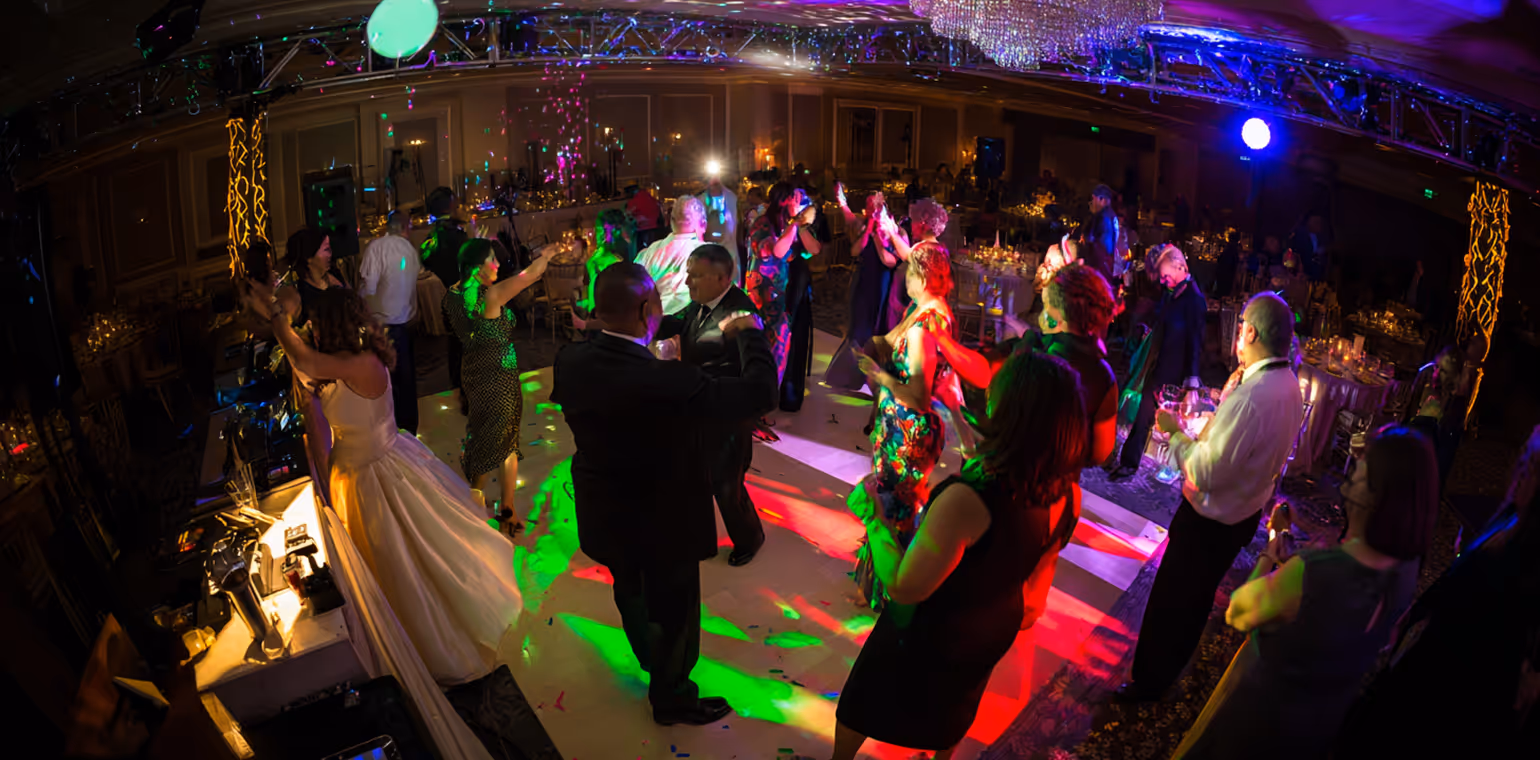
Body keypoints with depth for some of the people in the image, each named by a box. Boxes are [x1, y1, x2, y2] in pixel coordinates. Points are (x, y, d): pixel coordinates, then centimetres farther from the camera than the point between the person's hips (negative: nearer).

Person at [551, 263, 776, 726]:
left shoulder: (570, 361, -20)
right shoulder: (670, 383, -39)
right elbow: (760, 392, -30)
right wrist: (749, 334, -13)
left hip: (602, 516, 7)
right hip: (662, 527, -7)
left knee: (631, 592, 34)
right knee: (675, 613, 21)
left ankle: (650, 659, 63)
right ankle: (672, 699, 46)